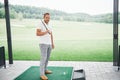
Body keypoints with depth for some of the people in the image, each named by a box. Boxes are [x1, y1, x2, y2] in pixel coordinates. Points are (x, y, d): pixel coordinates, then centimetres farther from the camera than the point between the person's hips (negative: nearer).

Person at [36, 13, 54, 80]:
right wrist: (46, 32, -24)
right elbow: (37, 34, -18)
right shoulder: (40, 24, -11)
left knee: (47, 58, 13)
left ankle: (45, 70, 27)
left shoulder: (49, 25, 13)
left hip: (49, 44, 8)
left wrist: (52, 43, 16)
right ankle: (42, 74, -8)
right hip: (43, 44, -8)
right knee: (43, 58, -12)